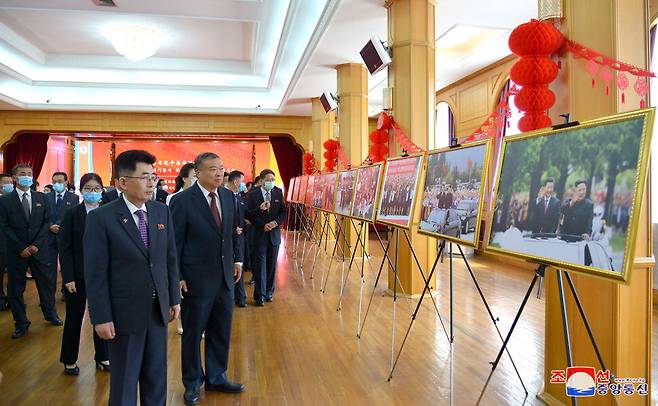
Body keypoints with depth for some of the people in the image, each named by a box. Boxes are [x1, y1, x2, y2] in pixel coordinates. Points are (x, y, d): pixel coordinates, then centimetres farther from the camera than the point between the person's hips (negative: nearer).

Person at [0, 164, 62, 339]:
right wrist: (21, 248, -11)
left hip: (39, 250, 1)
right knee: (15, 288, 5)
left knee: (46, 283, 8)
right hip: (16, 251, -1)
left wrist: (36, 244, -9)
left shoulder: (42, 198, 6)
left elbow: (46, 222, 2)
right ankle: (21, 323, 18)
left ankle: (50, 314, 28)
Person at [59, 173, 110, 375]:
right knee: (74, 318, 11)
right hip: (78, 275, -1)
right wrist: (68, 277, -11)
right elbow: (65, 248, -6)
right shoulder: (71, 214, -4)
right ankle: (69, 360, 28)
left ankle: (102, 358, 26)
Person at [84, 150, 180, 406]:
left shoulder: (162, 212, 1)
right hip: (124, 313, -4)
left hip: (158, 309, 4)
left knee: (157, 376, 17)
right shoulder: (101, 218, -13)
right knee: (124, 379, 13)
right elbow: (95, 273, -12)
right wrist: (101, 318, -11)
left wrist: (174, 298, 8)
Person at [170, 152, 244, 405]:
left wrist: (237, 259, 10)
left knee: (222, 332, 15)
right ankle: (192, 383, 31)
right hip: (196, 278, -5)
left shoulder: (228, 196, 4)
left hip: (225, 276, 5)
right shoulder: (182, 201, -13)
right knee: (193, 333, 11)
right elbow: (175, 242, -10)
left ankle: (216, 377, 34)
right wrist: (177, 277, -10)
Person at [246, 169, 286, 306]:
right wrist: (262, 225, -17)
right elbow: (249, 215, -7)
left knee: (272, 264, 10)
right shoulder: (253, 195, -4)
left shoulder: (278, 193, 4)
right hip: (260, 233, -3)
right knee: (261, 263, -3)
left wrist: (276, 222, -13)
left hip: (274, 233, 3)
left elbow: (284, 212, 4)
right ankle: (260, 294, 3)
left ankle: (269, 292, 22)